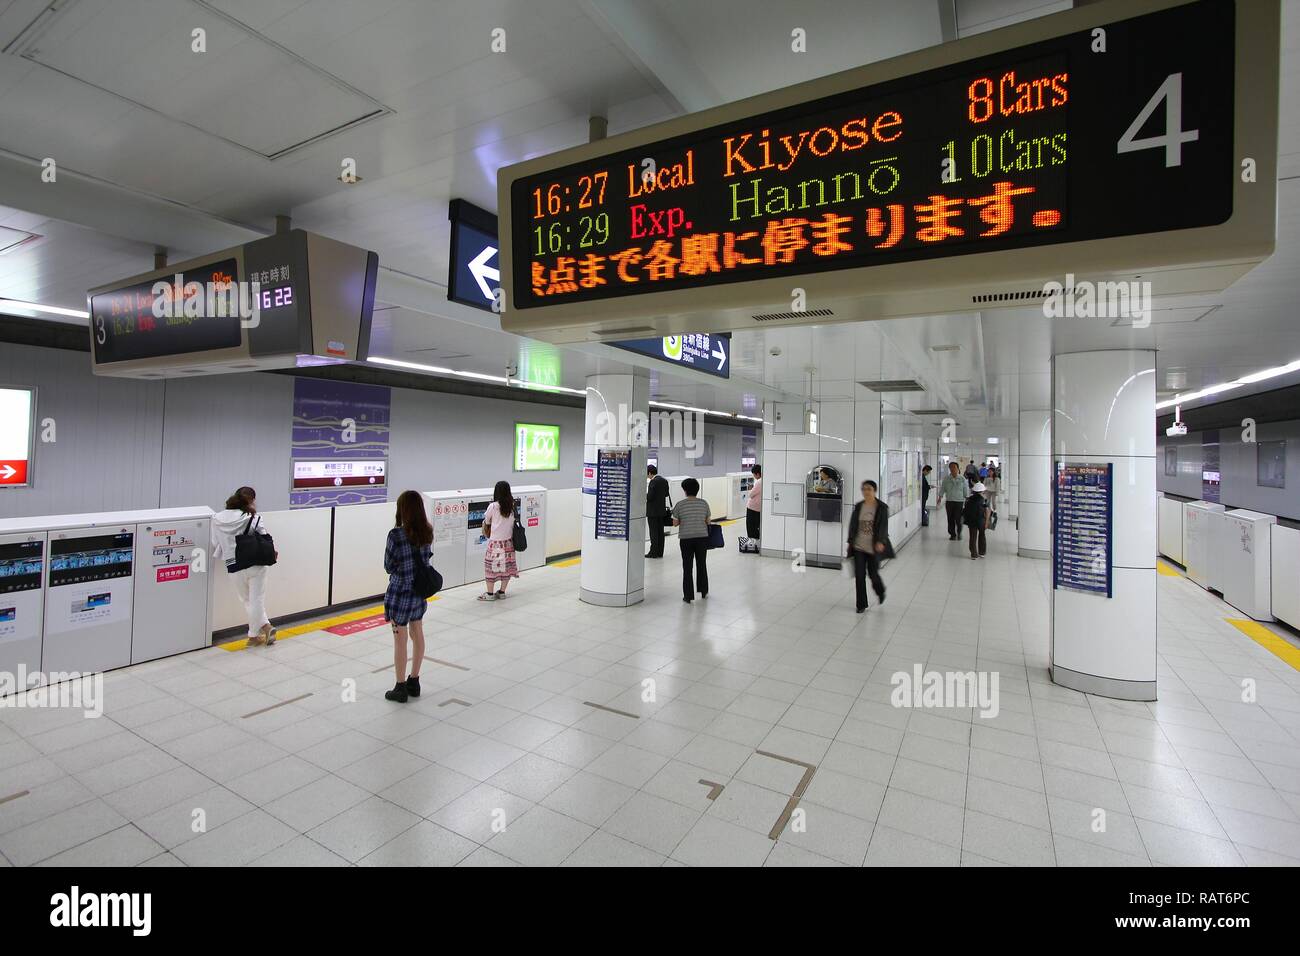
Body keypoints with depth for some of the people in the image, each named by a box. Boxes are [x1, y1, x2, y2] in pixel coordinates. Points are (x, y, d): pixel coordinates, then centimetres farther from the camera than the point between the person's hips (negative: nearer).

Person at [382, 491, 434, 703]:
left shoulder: (396, 535, -19)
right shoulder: (427, 532, -3)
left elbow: (389, 567, -9)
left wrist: (400, 567, 7)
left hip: (400, 592, -6)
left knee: (400, 639, 6)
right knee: (417, 634, 17)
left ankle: (401, 687, 18)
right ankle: (414, 682, 30)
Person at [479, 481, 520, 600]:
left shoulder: (493, 506, -13)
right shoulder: (512, 506, -3)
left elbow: (486, 521, 1)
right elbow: (513, 522, 3)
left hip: (495, 542, -4)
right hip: (508, 541, 4)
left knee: (491, 566, 6)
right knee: (507, 566, 12)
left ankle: (490, 594, 12)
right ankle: (502, 592, 21)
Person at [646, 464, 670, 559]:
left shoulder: (653, 481, -17)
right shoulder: (664, 480, 8)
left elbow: (650, 496, -20)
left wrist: (644, 494, -2)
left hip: (653, 511, -8)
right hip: (662, 510, 8)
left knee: (654, 532, -3)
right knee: (660, 531, 10)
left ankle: (654, 552, 0)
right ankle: (660, 552, 15)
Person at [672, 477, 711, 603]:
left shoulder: (680, 505, -7)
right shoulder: (704, 503, 0)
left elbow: (675, 523, -2)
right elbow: (707, 521, 5)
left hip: (686, 539, -2)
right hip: (702, 537, 2)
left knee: (687, 567, 4)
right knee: (702, 565, 16)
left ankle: (688, 595, 5)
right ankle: (704, 592, 27)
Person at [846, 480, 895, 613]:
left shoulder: (882, 507, -6)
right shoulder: (858, 506, 4)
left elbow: (883, 526, -11)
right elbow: (853, 525, 8)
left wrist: (881, 542, -23)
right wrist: (850, 542, 6)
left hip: (874, 547, -3)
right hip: (858, 546, 3)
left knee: (873, 573, 8)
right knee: (859, 575, 1)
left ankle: (880, 592, 43)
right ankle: (861, 605, 13)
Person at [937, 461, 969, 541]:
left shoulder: (962, 479, 2)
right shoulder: (946, 479, 3)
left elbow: (966, 490, 6)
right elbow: (942, 489, 3)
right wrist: (940, 498, -8)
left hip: (959, 501, -1)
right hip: (949, 501, 1)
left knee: (958, 519, -5)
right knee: (950, 519, 4)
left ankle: (959, 533, 18)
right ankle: (952, 534, 18)